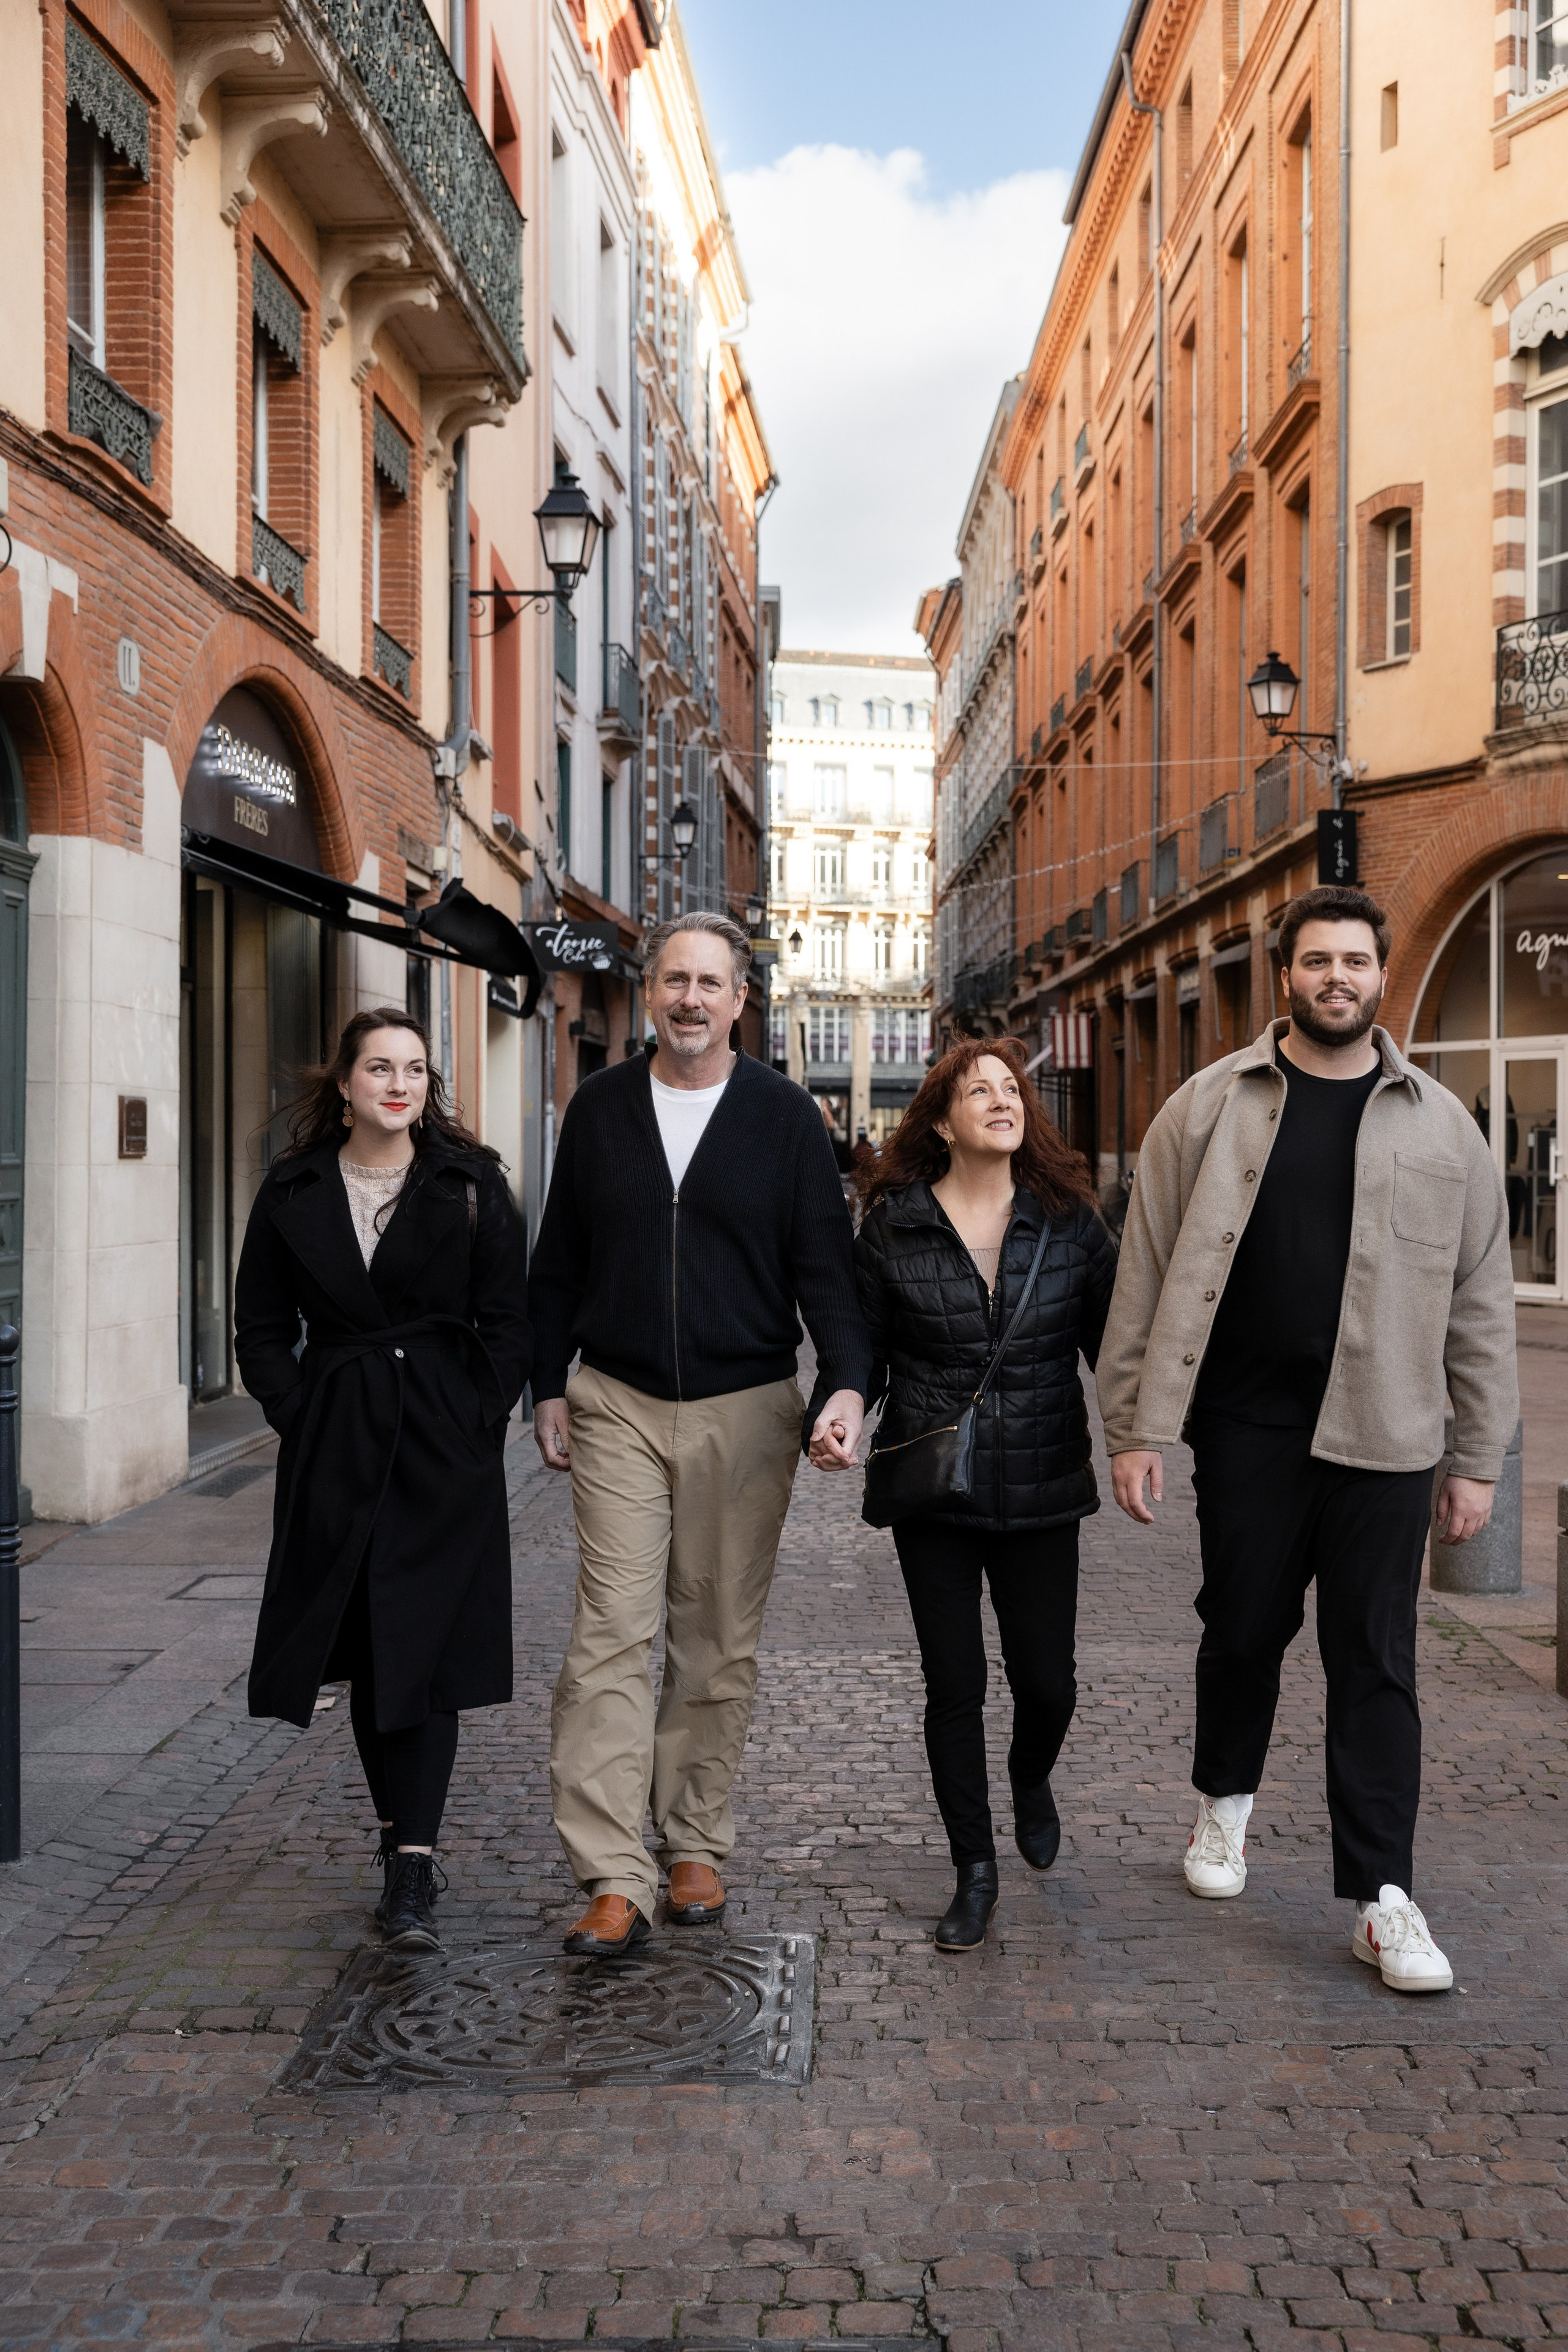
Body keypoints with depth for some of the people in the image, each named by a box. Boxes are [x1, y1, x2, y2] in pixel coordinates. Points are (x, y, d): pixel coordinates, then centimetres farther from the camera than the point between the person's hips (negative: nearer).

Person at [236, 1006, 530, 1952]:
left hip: (445, 1451, -2)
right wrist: (304, 1418, -2)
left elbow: (507, 1324, 0)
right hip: (335, 1450, 3)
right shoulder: (294, 1192, 6)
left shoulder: (473, 1185, 0)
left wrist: (473, 1429, -7)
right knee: (365, 1657, 9)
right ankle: (404, 1841, 24)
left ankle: (413, 1871, -4)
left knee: (423, 1654, -6)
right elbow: (262, 1329, 9)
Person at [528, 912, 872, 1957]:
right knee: (612, 1635, -6)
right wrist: (550, 1387, 8)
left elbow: (826, 1262, -3)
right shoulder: (600, 1107, 6)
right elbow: (558, 1263, 12)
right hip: (617, 1405, 1)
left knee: (721, 1642, 8)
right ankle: (615, 1880, -2)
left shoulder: (785, 1115, 1)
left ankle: (696, 1847, 23)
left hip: (745, 1412, 0)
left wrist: (848, 1381, -18)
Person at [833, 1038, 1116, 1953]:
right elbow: (866, 1350, 5)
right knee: (954, 1685, 5)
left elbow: (1114, 1341, 3)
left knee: (1048, 1680, 6)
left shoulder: (1070, 1220, 1)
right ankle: (976, 1872, 24)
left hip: (1042, 1491, 1)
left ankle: (1031, 1778, 43)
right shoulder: (893, 1225, -1)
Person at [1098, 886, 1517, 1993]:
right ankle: (1227, 1802, 39)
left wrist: (1478, 1457, 4)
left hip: (1383, 1439, 0)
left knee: (1376, 1662, 3)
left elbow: (1482, 1299, 7)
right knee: (1244, 1626, 13)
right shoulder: (1211, 1106, 1)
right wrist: (1134, 1427, -2)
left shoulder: (1441, 1123, 5)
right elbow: (1147, 1271, 1)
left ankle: (1385, 1899, 11)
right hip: (1248, 1430, 0)